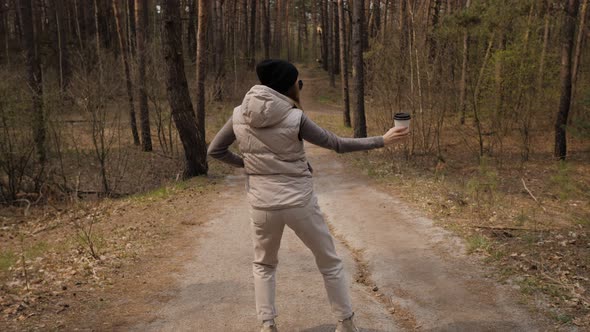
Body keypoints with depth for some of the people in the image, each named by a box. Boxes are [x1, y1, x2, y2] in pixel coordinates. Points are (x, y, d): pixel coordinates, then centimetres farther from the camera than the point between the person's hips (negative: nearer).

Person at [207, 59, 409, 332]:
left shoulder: (240, 114, -5)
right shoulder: (295, 117, -15)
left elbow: (215, 150, 5)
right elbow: (336, 144, -8)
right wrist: (382, 141, 0)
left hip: (262, 205, 3)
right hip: (300, 203, -3)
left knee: (263, 265, 26)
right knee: (330, 263, 18)